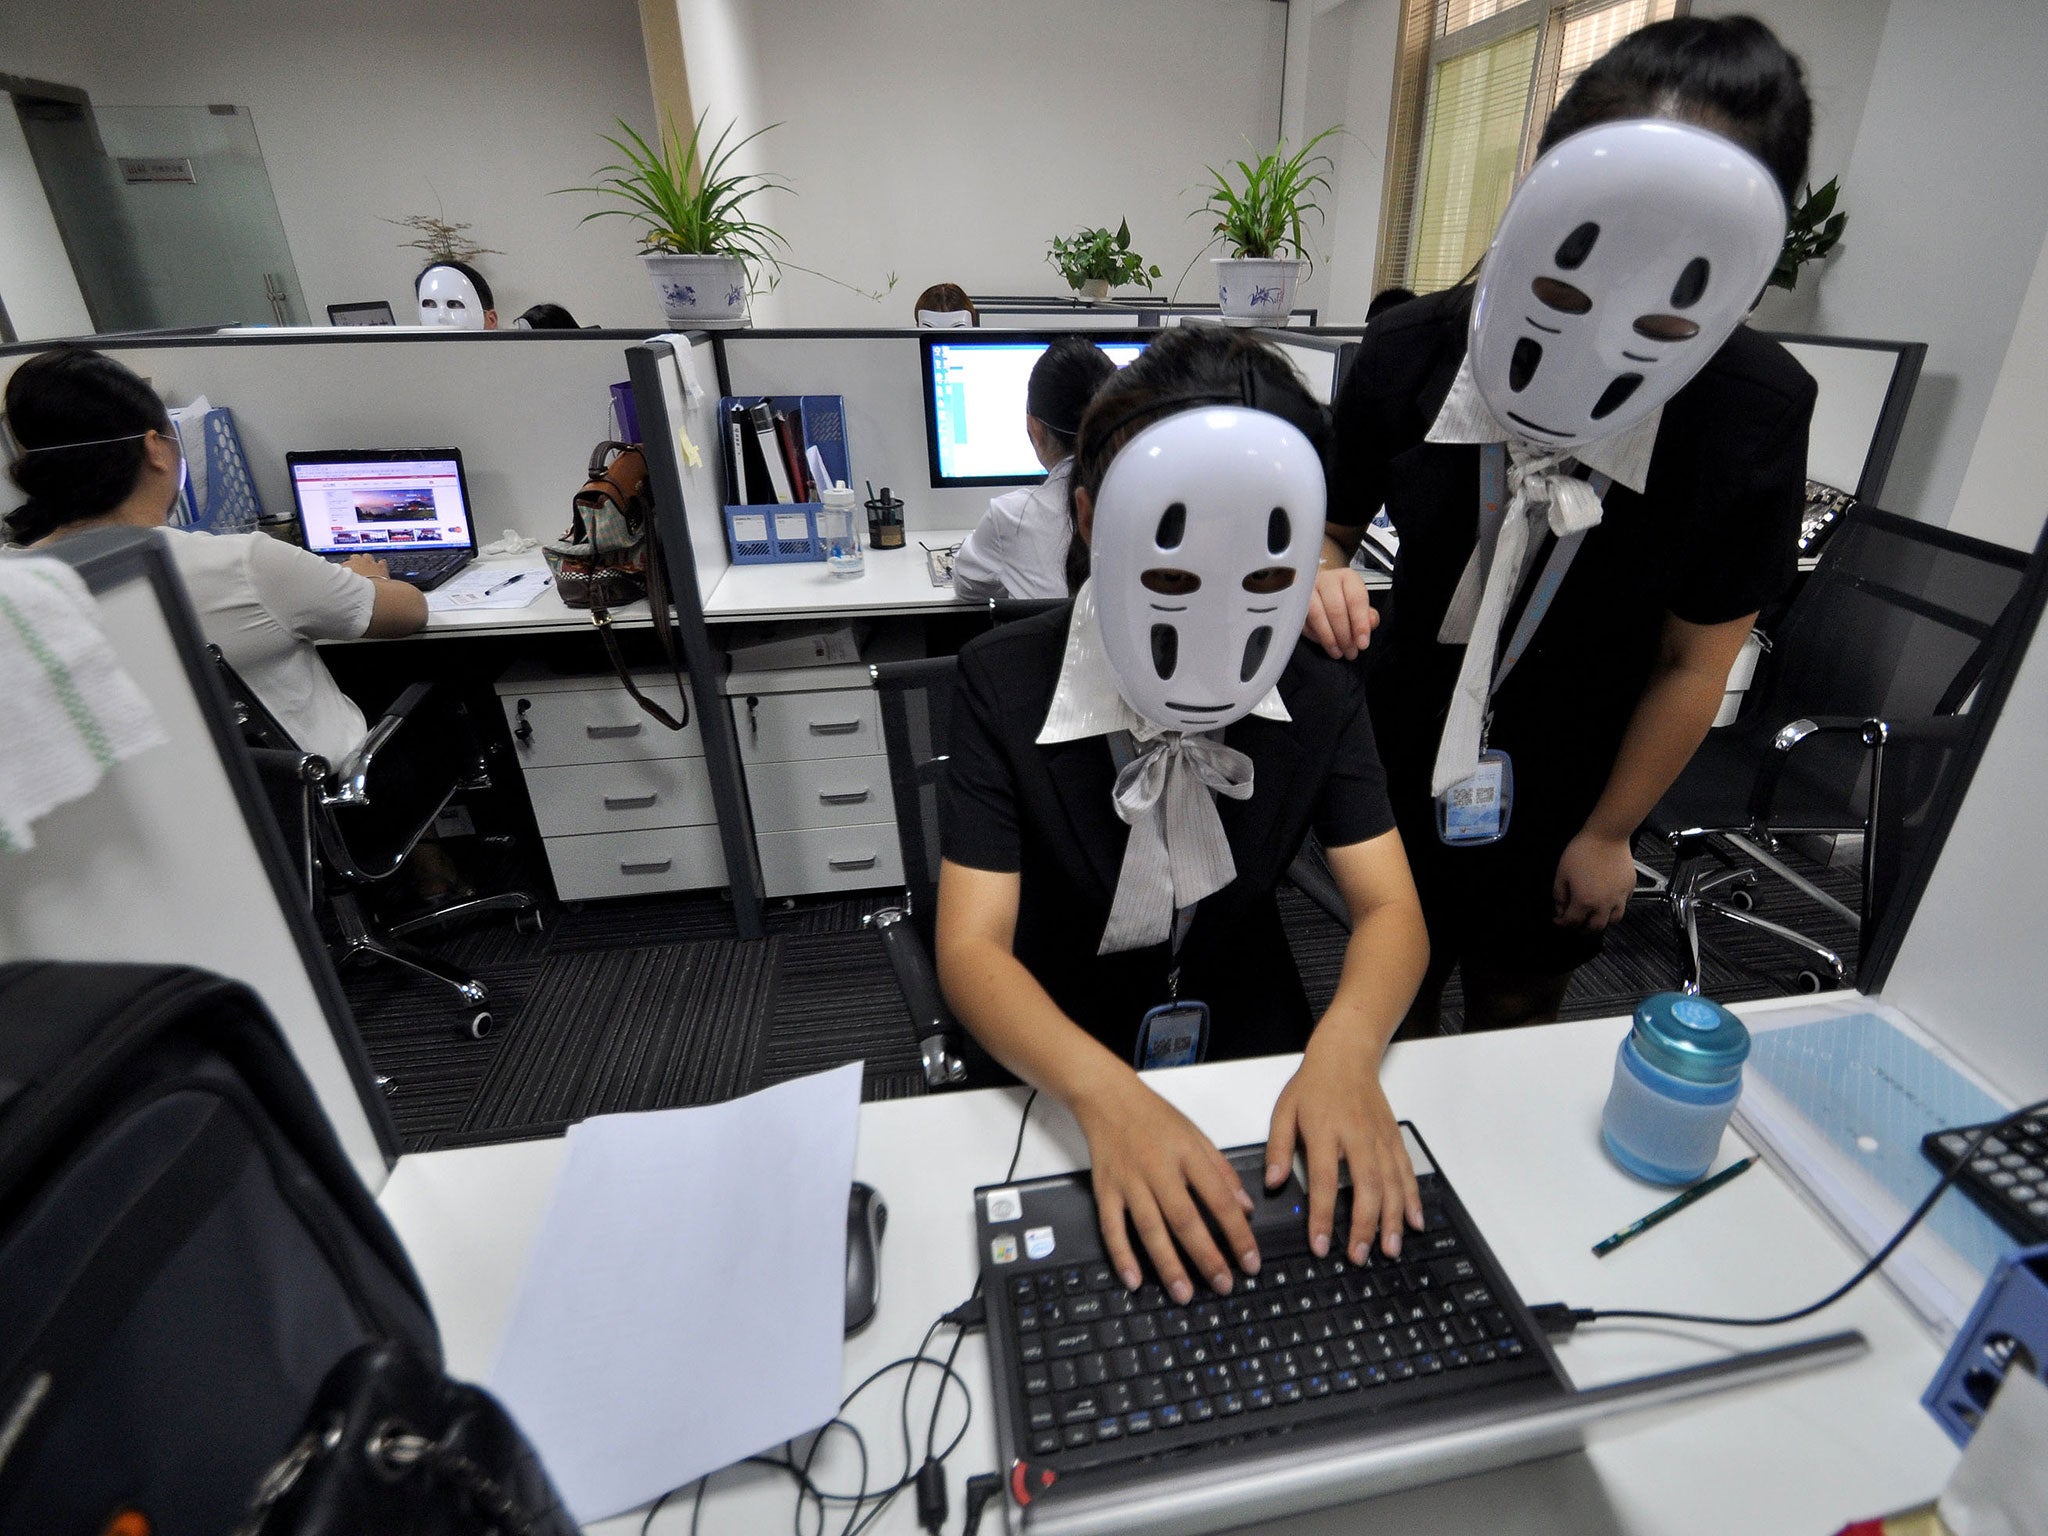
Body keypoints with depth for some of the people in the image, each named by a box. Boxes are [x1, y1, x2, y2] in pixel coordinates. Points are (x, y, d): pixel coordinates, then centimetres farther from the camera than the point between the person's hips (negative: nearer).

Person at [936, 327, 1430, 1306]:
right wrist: (1105, 1095, -40)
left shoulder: (1320, 690, -7)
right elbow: (971, 950, -22)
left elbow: (1390, 908, -10)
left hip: (1258, 1049, 3)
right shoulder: (1004, 684, -18)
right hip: (1061, 1069, -2)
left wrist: (1344, 1050, -32)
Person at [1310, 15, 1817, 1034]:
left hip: (1567, 789, -1)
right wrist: (1320, 578, -31)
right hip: (1405, 749, 1)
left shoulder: (1754, 415, -22)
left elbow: (1694, 663, -12)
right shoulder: (1409, 354, -21)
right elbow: (1332, 525, -6)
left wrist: (1609, 833, -4)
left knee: (1515, 1011, 23)